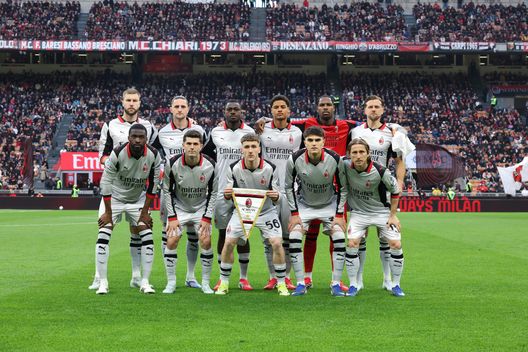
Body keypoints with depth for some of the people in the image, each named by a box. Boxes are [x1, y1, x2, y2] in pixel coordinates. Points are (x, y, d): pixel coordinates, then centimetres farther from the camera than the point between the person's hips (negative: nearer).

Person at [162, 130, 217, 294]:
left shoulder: (210, 165, -17)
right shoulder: (173, 163, -19)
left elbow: (213, 192, -5)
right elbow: (167, 190, -7)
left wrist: (207, 218, -9)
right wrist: (172, 217, -10)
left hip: (201, 208, 0)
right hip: (178, 208, 0)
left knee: (206, 242, -11)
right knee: (171, 241, -12)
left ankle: (205, 283, 3)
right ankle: (171, 283, 0)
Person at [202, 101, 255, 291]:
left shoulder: (249, 132, 3)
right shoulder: (216, 132, 6)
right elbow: (205, 153, 20)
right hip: (222, 190, 1)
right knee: (223, 233, 4)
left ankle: (244, 278, 9)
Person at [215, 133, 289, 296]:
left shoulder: (270, 169, -18)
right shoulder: (234, 169, -15)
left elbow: (276, 199, -12)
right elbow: (228, 196, -8)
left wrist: (275, 196, -36)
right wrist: (227, 194, -32)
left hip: (266, 211, -1)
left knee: (277, 243, -15)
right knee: (228, 242, -10)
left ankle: (281, 284, 1)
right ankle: (224, 283, 8)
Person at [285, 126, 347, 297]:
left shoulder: (335, 159, -22)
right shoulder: (295, 159, -22)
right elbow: (288, 186, -7)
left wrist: (339, 214, -11)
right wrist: (294, 213, -9)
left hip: (329, 204, 0)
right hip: (304, 204, 0)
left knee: (339, 238, -14)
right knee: (294, 238, -16)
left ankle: (336, 284, -3)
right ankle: (300, 284, -4)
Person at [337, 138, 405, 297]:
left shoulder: (380, 171, -24)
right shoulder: (345, 165, -19)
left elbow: (396, 191, -7)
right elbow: (342, 189, -5)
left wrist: (392, 215, -4)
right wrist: (339, 215, -5)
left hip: (382, 211, -1)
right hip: (358, 212, 1)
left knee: (396, 244, -10)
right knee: (352, 244, -15)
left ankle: (395, 285, 8)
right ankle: (353, 285, 0)